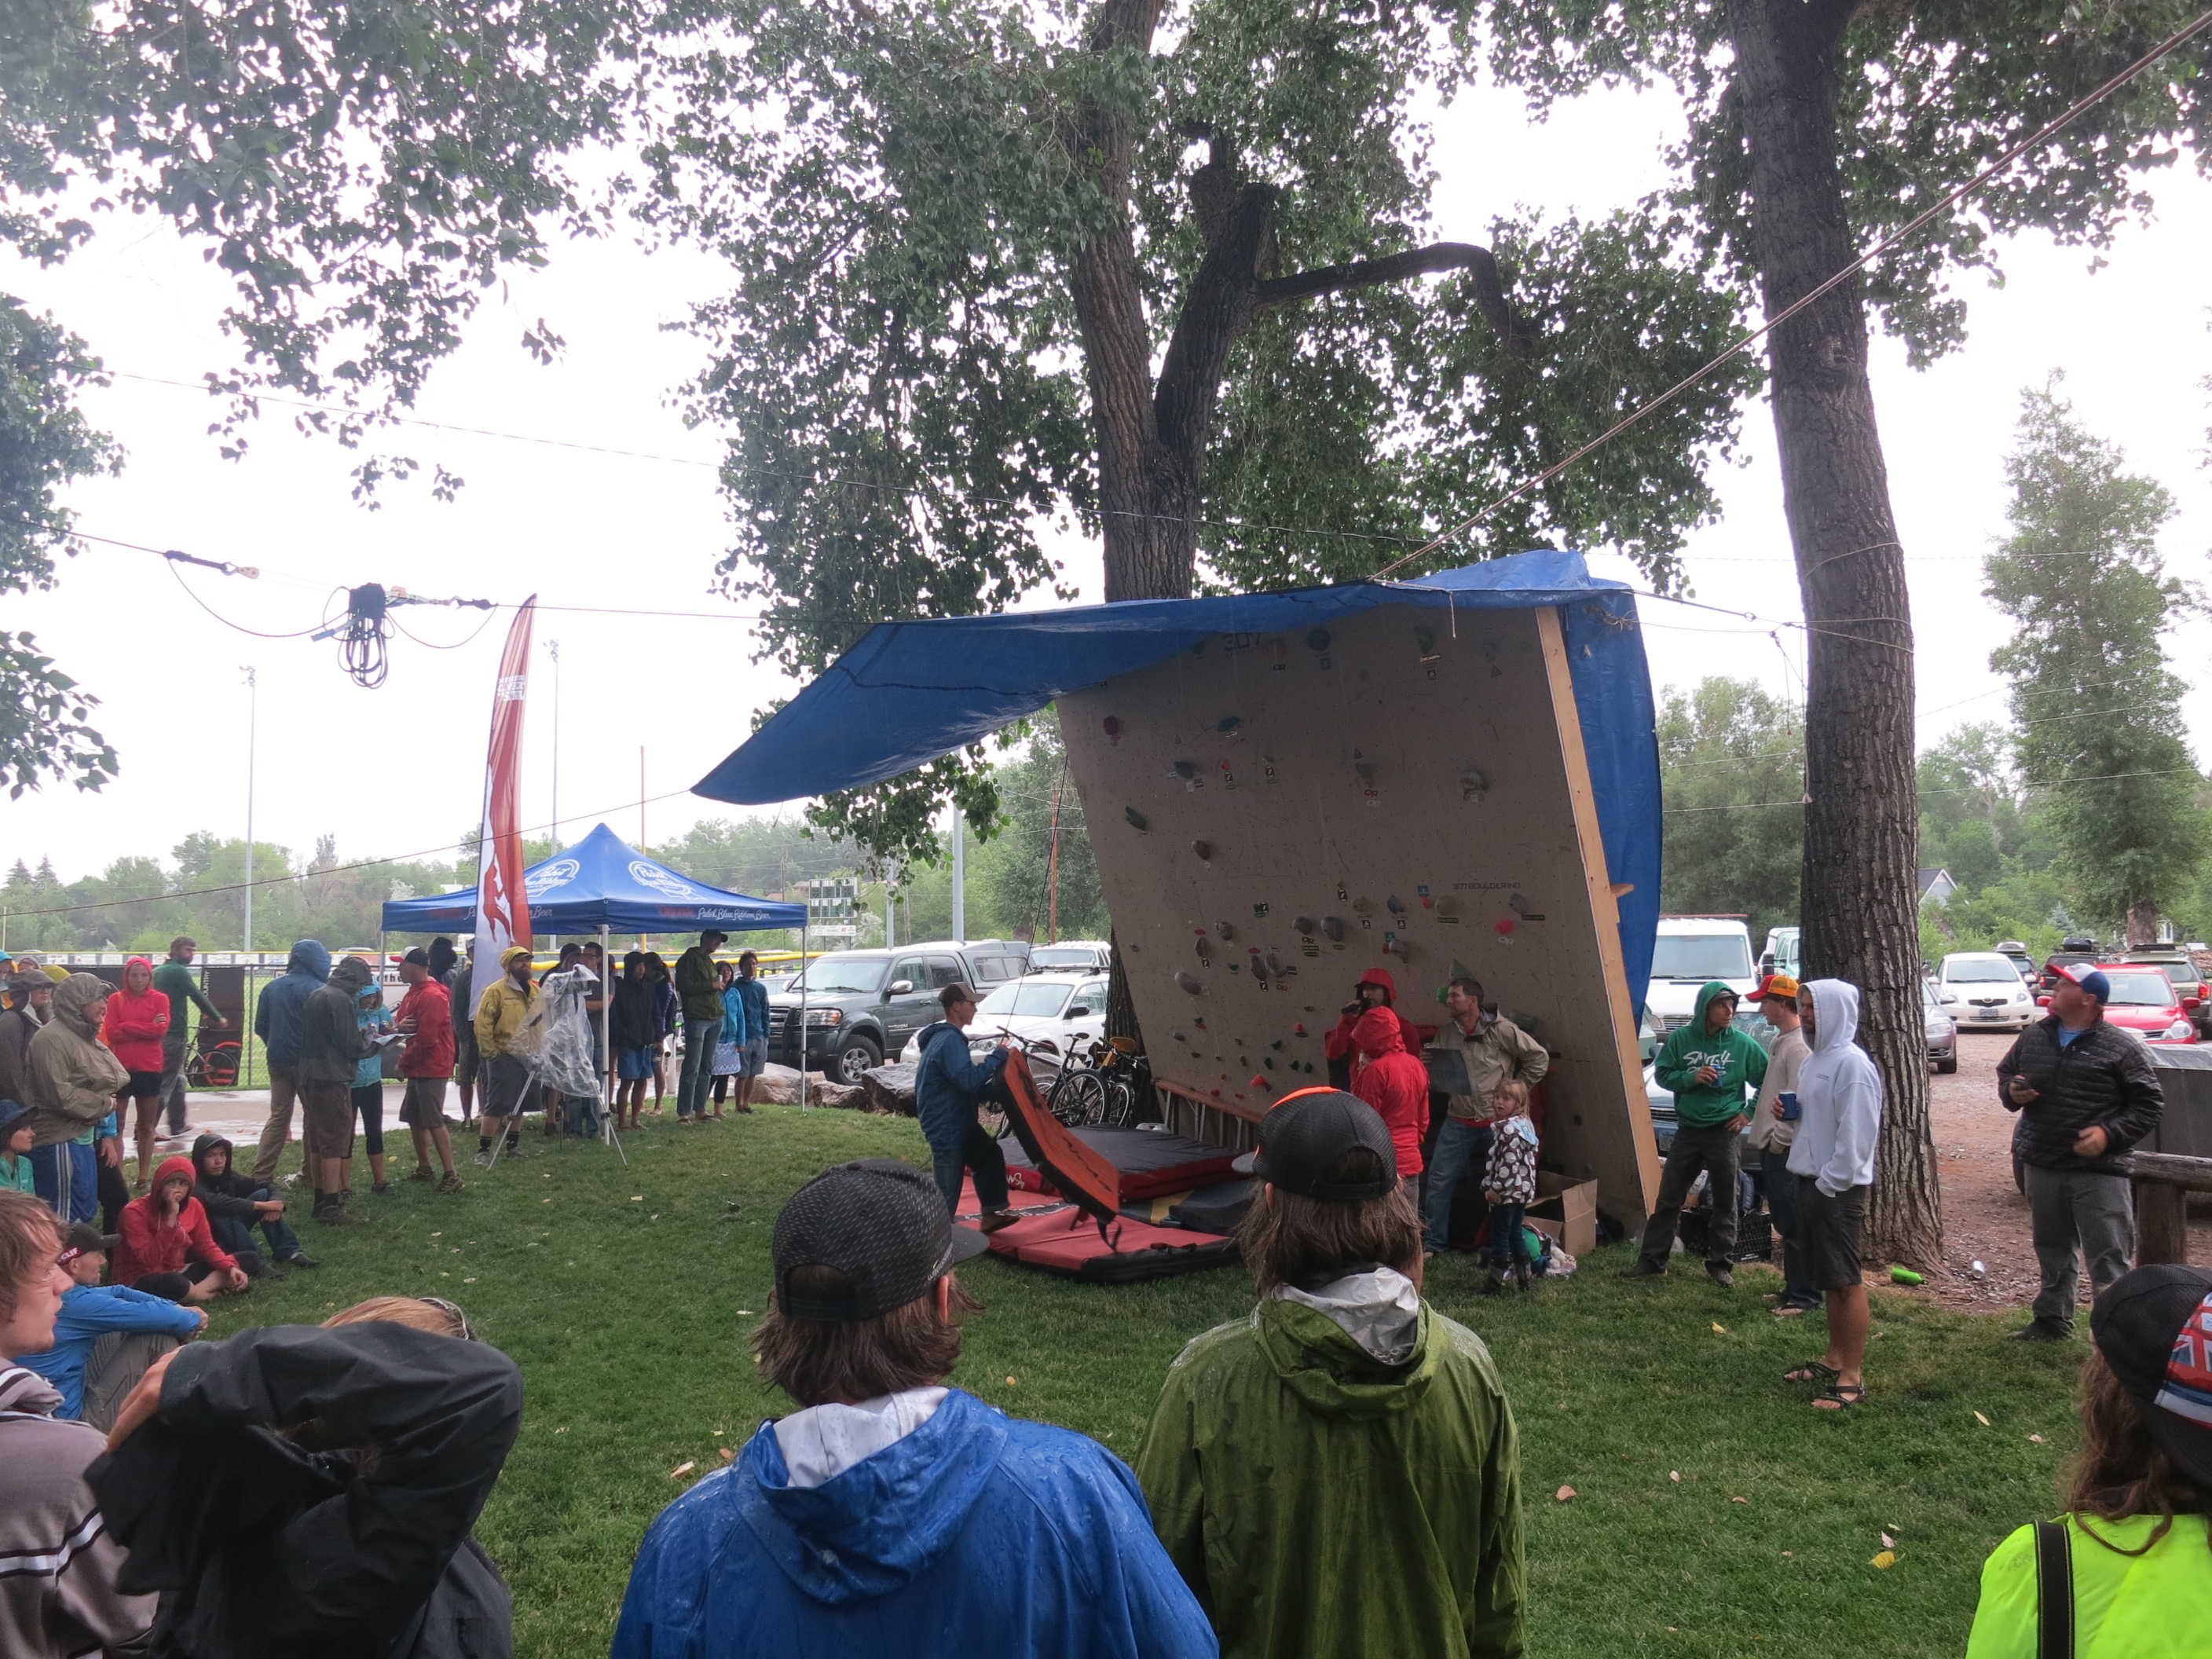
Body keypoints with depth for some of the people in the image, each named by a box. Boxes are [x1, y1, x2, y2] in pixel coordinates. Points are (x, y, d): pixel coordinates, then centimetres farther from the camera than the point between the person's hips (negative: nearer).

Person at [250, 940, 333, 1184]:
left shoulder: (273, 986, 5)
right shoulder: (316, 989, -13)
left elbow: (260, 1026, 10)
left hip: (278, 1061, 5)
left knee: (278, 1117, 11)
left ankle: (261, 1175, 5)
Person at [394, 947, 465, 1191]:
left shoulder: (432, 996, -18)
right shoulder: (414, 993, 15)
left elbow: (426, 1039, -22)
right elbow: (400, 1019, 18)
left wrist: (405, 1062, -11)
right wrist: (398, 1026, -7)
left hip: (431, 1069, -11)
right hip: (418, 1069, 11)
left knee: (434, 1121, -11)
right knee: (414, 1119, 17)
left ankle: (451, 1176, -10)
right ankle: (424, 1169, 29)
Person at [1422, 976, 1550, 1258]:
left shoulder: (1500, 1030, -11)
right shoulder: (1446, 1033, 4)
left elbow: (1539, 1057, -5)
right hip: (1458, 1122, 4)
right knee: (1439, 1180, -1)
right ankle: (1434, 1242, 9)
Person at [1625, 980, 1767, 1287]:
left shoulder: (1742, 1044, -4)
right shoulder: (1680, 1038, -3)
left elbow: (1768, 1081, 5)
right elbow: (1662, 1074, 2)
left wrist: (1749, 1112, -1)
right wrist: (1691, 1077, -15)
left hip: (1724, 1132, -1)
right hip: (1687, 1130, 1)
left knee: (1724, 1204, 7)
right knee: (1668, 1199, 5)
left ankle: (1720, 1264, 19)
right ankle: (1652, 1260, 12)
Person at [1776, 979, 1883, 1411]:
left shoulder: (1851, 1063, -17)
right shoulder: (1814, 1060, 14)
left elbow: (1856, 1132, -20)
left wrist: (1832, 1181, -20)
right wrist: (1791, 1110, 5)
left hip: (1837, 1188, -10)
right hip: (1811, 1180, 10)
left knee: (1846, 1280, -4)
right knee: (1827, 1278, 17)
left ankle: (1852, 1376, 2)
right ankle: (1835, 1358, 28)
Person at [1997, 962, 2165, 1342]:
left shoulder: (2119, 1047, -8)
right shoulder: (2033, 1037, 7)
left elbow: (2150, 1103, -6)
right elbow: (2005, 1073, 21)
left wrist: (2110, 1133, -18)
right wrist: (2011, 1093, -2)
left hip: (2097, 1171, -5)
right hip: (2041, 1165, 6)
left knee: (2109, 1258, -4)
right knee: (2053, 1251, 19)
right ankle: (2052, 1320, 32)